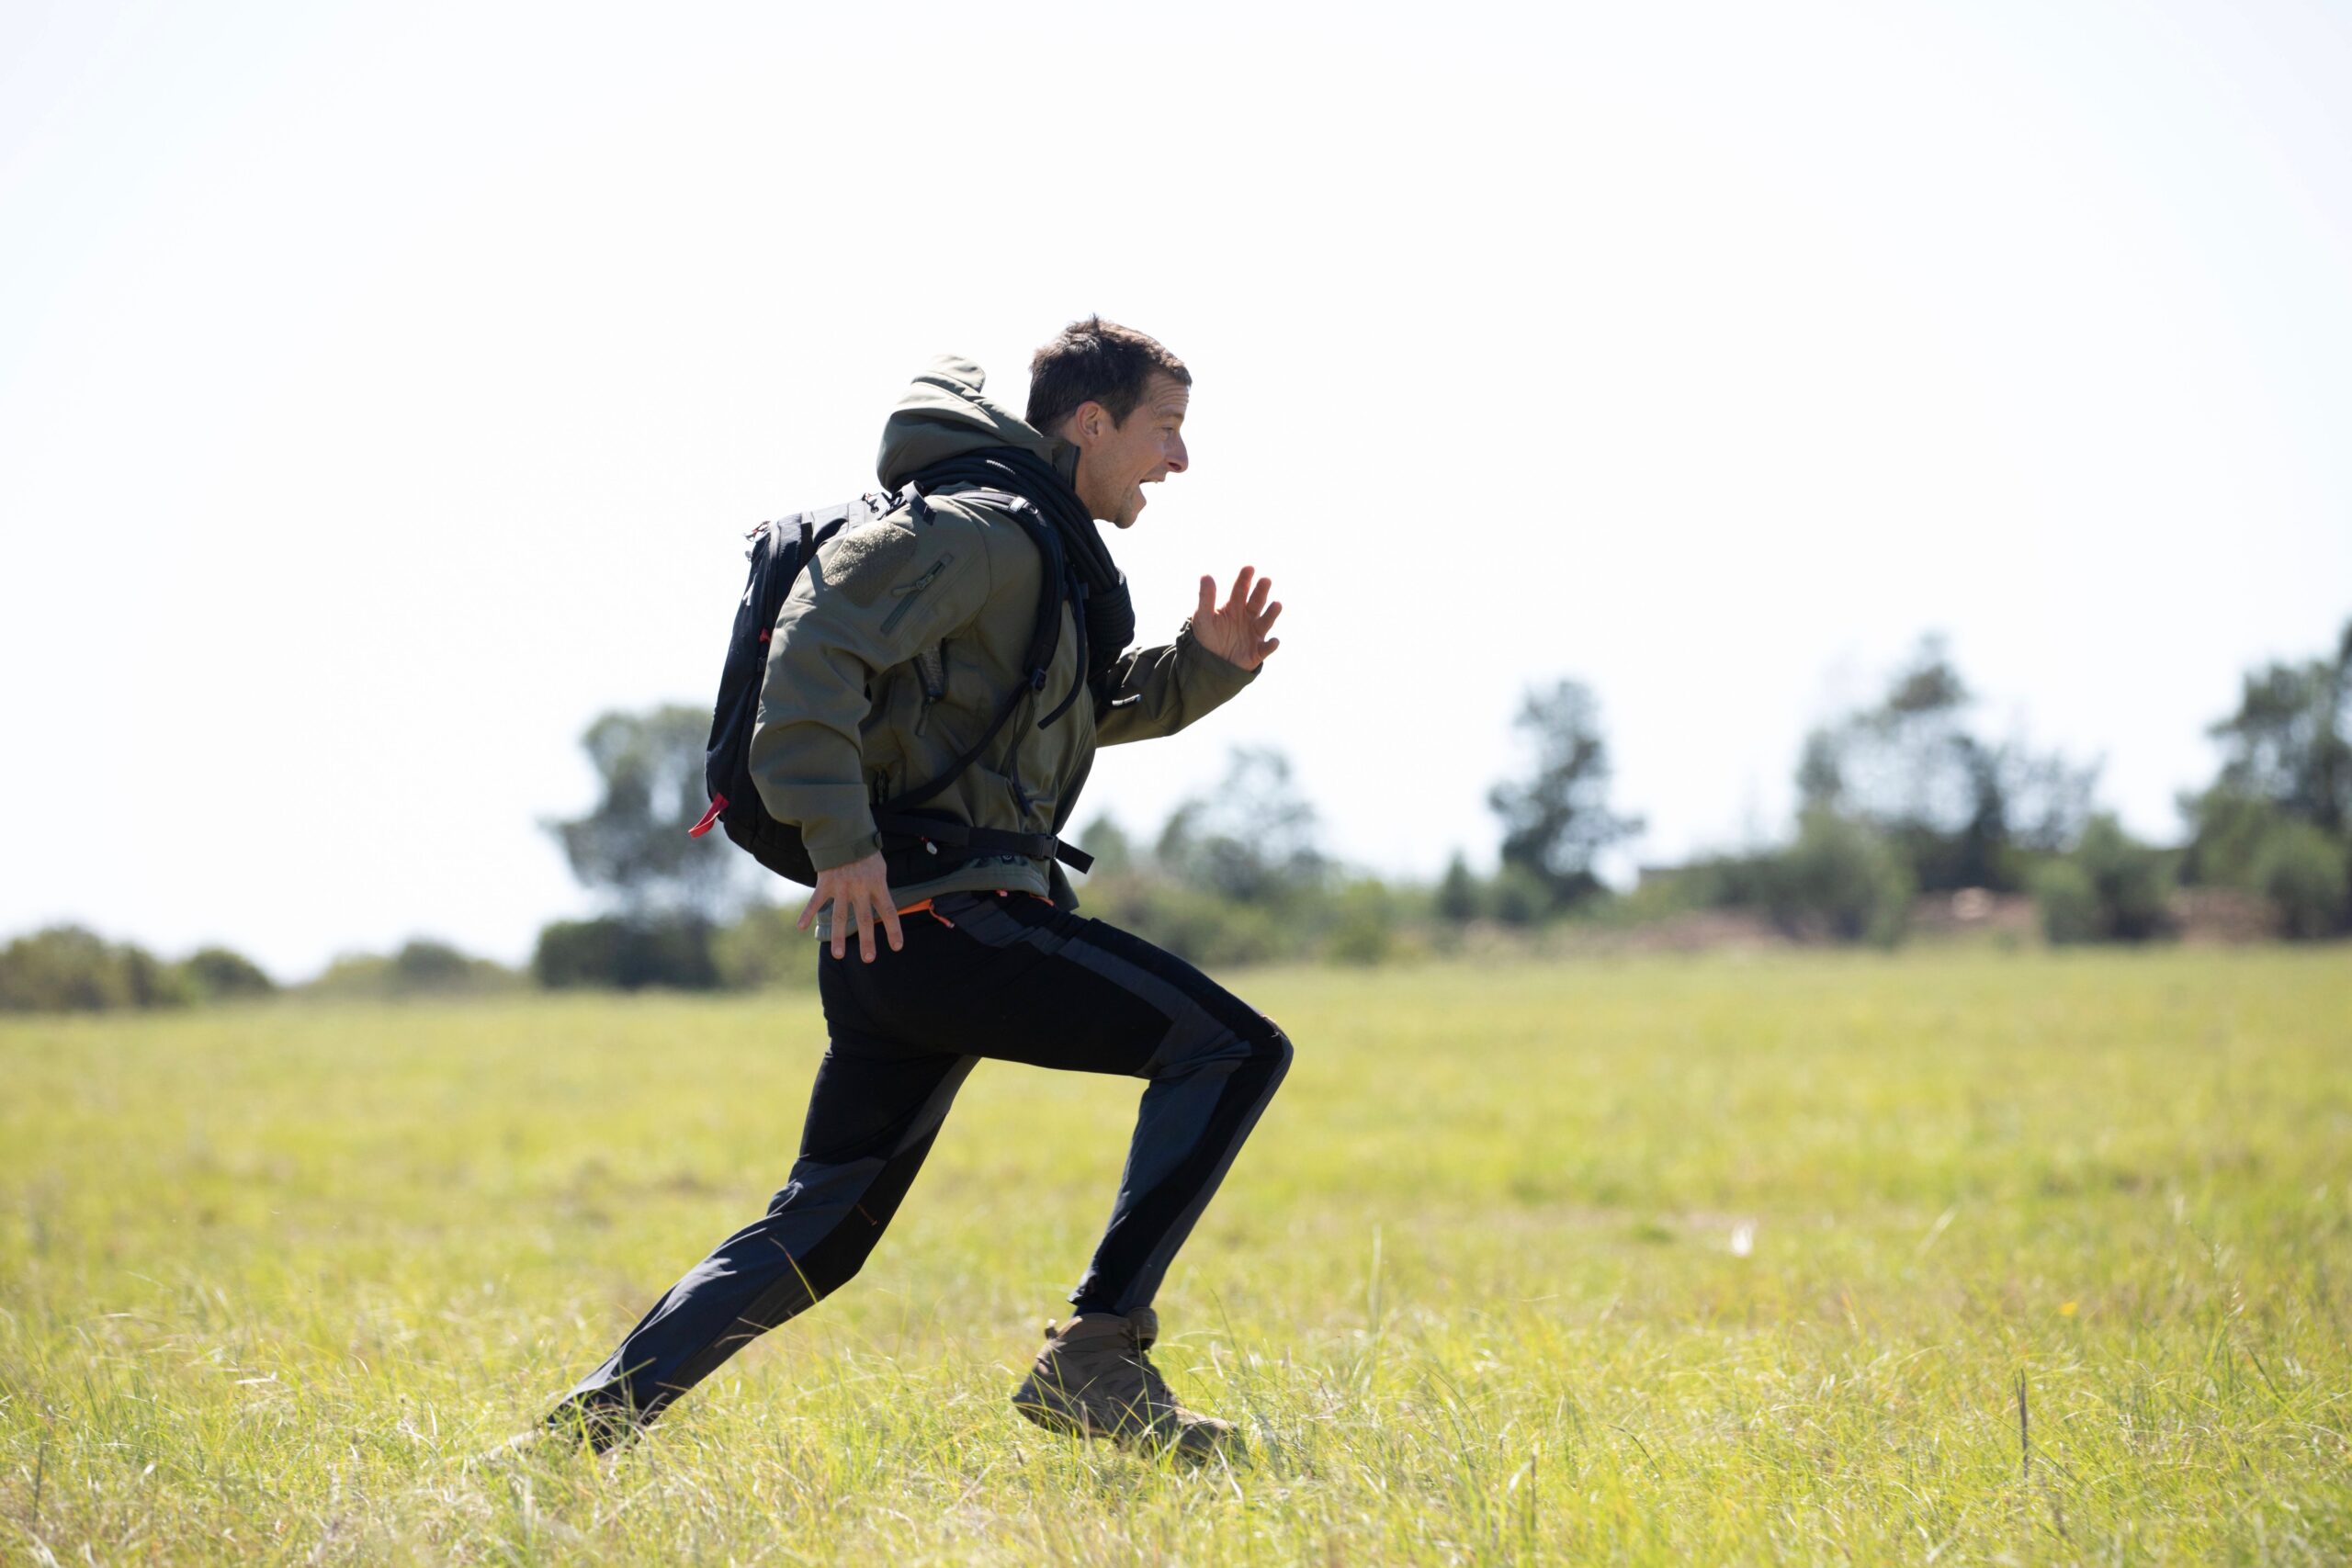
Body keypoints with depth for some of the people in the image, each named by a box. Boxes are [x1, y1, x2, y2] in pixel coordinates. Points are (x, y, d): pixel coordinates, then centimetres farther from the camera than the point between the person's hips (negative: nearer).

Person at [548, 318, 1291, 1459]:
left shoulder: (1047, 554, 23)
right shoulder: (981, 531, -10)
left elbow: (1096, 708, 35)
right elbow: (817, 643, -21)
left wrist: (1204, 663, 16)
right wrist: (841, 838, -25)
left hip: (892, 926, 11)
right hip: (936, 909, -11)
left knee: (818, 1233, 14)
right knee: (1235, 1050, -11)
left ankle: (596, 1418, 10)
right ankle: (1095, 1356, -15)